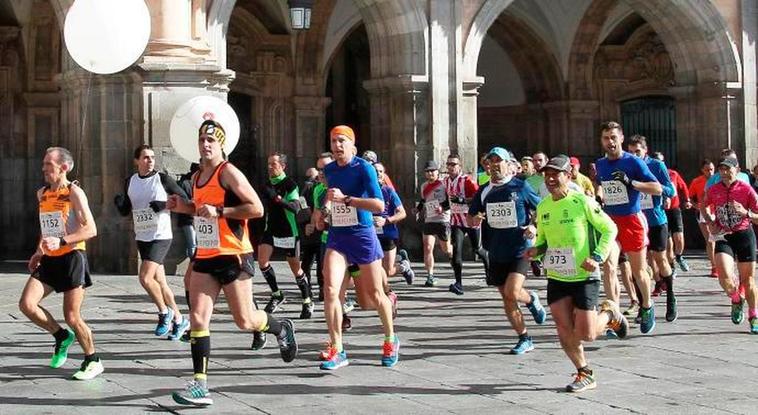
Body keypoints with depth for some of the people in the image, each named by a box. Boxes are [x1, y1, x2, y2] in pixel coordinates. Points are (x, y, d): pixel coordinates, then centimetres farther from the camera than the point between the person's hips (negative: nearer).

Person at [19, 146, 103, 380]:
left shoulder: (74, 192, -10)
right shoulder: (42, 194, 11)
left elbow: (91, 230, -17)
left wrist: (61, 241, -27)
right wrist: (39, 251, 13)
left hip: (71, 257, -6)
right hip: (49, 260, 6)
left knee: (72, 317, -4)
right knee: (26, 304, -10)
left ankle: (93, 361, 17)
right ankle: (62, 337, 13)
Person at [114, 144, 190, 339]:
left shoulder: (163, 179, -6)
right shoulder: (130, 182, 8)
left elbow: (184, 199, -2)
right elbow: (125, 211, 15)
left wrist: (165, 204, -17)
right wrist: (120, 203, -7)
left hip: (161, 236, -6)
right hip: (142, 237, 6)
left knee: (145, 277, -18)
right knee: (160, 282, 10)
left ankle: (164, 312, 4)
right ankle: (179, 320, 23)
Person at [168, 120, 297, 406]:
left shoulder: (229, 172, -11)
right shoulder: (197, 177, 13)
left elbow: (257, 209, -17)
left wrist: (219, 211, -23)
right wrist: (183, 207, 9)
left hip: (233, 256, -7)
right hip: (205, 257, 7)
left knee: (244, 321, 3)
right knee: (198, 319, -5)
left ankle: (282, 329, 34)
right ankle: (200, 385, -5)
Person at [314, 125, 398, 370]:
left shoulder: (364, 168, -12)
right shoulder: (329, 170, 6)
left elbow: (379, 205, -23)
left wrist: (345, 199, -28)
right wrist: (323, 210, 12)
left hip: (363, 235, -4)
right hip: (337, 236, 4)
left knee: (374, 296, 8)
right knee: (330, 289, -17)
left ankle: (391, 341, 34)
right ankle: (337, 350, -9)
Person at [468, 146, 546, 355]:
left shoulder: (521, 187, -4)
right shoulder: (484, 191, 7)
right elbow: (470, 217, 15)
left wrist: (535, 227, -12)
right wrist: (474, 220, -8)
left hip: (519, 250, -5)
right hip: (496, 253, 5)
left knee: (512, 293, -20)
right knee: (507, 299, 8)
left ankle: (531, 299, 14)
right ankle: (525, 340, 25)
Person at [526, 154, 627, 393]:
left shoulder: (582, 202, -12)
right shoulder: (542, 207, 4)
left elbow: (609, 228, -5)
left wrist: (597, 257, -16)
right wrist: (536, 250, -3)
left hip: (584, 277, -5)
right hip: (556, 277, 5)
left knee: (585, 335, -8)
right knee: (564, 331, -2)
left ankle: (609, 314, 24)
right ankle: (585, 374, 17)